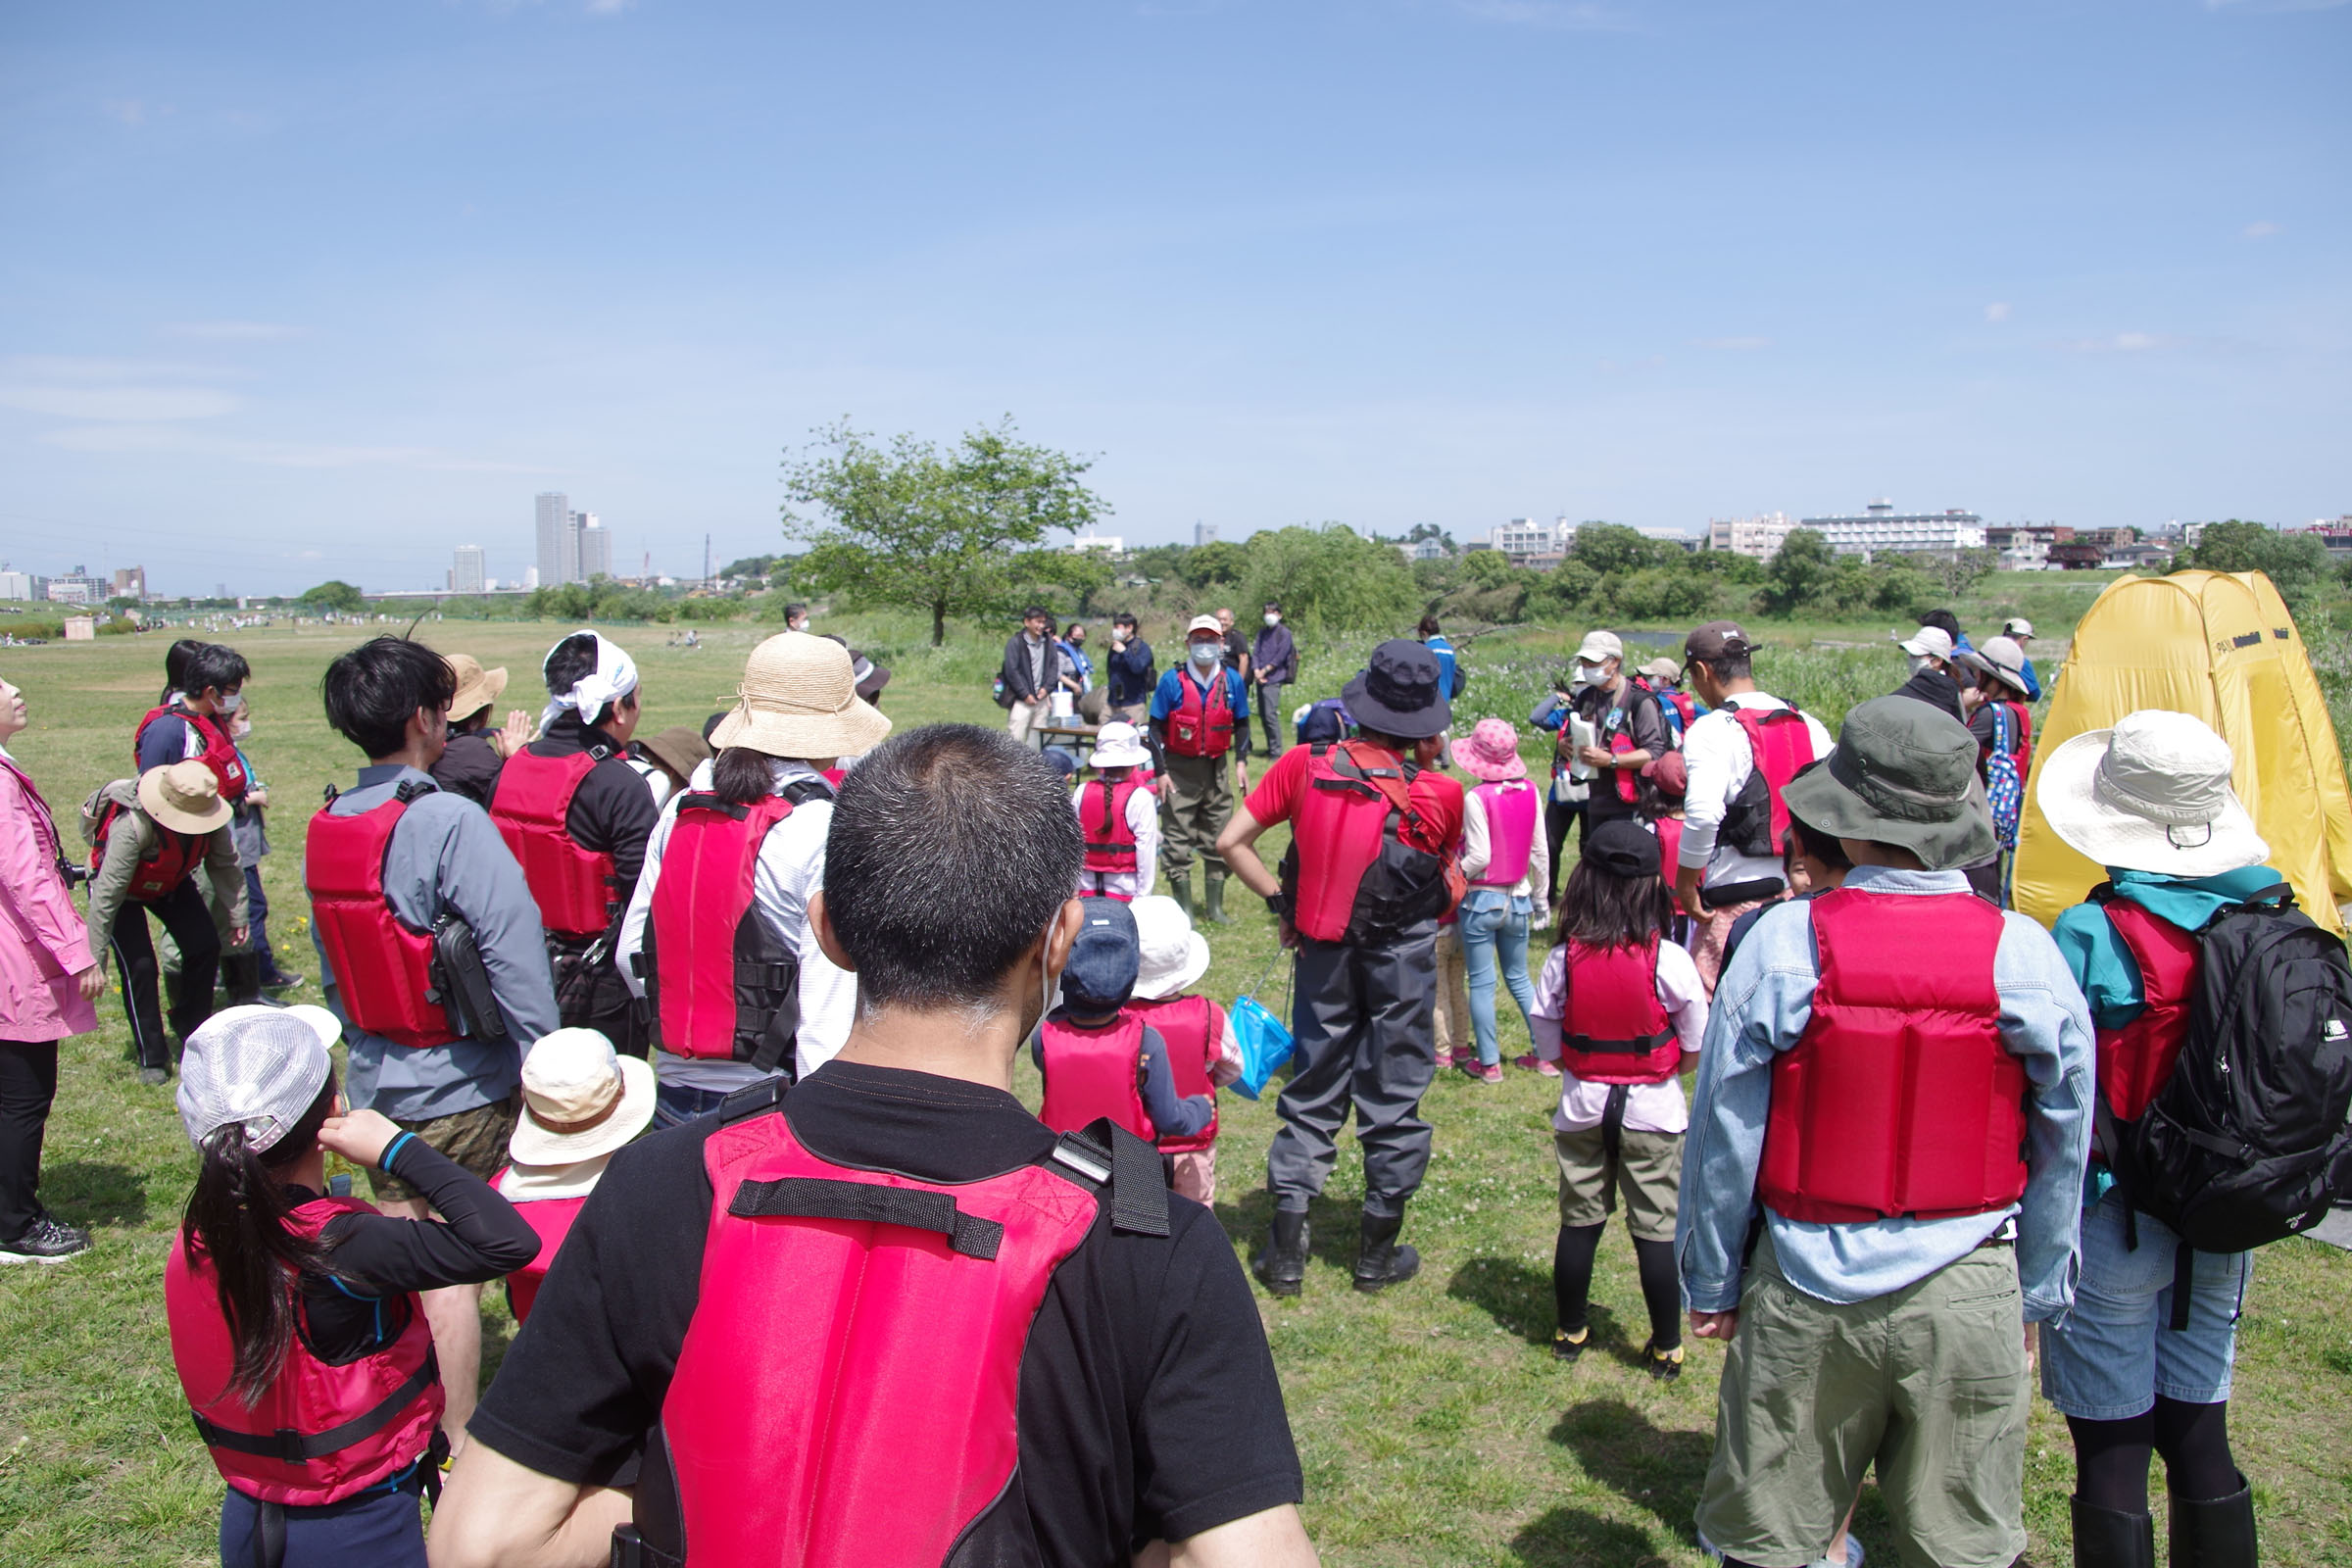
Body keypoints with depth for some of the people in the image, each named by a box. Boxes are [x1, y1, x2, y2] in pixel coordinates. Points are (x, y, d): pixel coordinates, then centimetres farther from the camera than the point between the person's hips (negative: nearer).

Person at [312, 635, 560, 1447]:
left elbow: (331, 960, 12)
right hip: (461, 1089, -7)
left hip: (374, 1084, 7)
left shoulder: (324, 828, 3)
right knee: (454, 1269, 4)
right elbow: (513, 946, -24)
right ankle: (458, 1445, 16)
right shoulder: (450, 822, -21)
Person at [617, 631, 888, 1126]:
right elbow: (829, 995, -18)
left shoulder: (681, 811, 3)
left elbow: (631, 953, 9)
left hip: (675, 1090, 6)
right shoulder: (828, 828, -14)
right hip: (770, 1102, -5)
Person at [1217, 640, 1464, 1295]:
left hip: (1323, 949, 2)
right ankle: (1378, 1252, 24)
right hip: (1403, 956, -2)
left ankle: (1286, 1250, 17)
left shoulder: (1305, 766, -9)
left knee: (1312, 1094, 14)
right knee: (1394, 1098, 12)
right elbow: (1450, 873, 5)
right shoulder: (1440, 793, -13)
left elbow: (1232, 842, -9)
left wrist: (1282, 901, -1)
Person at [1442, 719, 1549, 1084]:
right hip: (1517, 899, 5)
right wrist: (1541, 891, 16)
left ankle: (1488, 1063, 10)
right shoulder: (1529, 792, -1)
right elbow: (1539, 850, 5)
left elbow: (1479, 857, -19)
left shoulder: (1476, 798, -17)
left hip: (1481, 900, -5)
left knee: (1481, 983, 4)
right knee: (1519, 977, 18)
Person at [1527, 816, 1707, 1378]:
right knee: (1656, 1230, 8)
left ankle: (1570, 1332, 27)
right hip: (1653, 1110, -2)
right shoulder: (1668, 960, -17)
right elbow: (1697, 1047, -7)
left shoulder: (1564, 957, -11)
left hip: (1581, 1107, 2)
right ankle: (1666, 1349, 18)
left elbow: (1546, 1041, -4)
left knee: (1579, 1221, 14)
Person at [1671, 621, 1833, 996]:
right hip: (1805, 892, 7)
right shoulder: (1809, 725, 9)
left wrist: (1685, 883, -12)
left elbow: (1703, 814, -24)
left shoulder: (1711, 731, -11)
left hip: (1738, 897, -7)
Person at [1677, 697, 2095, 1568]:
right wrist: (2037, 1291, 16)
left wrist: (1710, 1282, 6)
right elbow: (2063, 1146, 2)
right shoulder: (2024, 951, -8)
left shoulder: (1783, 942, -14)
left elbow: (1724, 1135, -7)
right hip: (1969, 1297, 2)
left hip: (1806, 1294, -1)